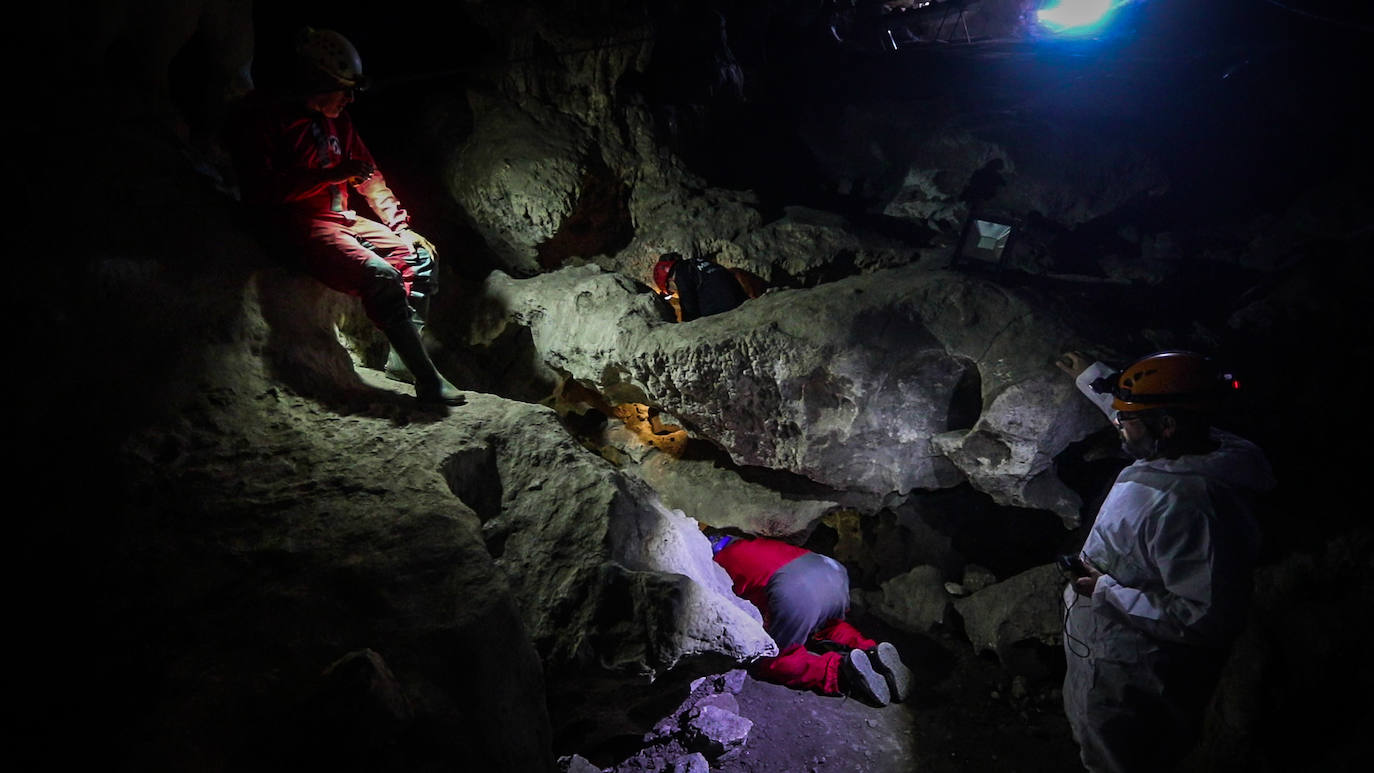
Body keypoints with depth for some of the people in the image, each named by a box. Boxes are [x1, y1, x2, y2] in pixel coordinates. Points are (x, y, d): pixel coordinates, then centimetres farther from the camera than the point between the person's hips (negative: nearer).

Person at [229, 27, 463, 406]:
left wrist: (402, 227, 9)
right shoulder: (264, 117, -9)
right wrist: (331, 174, -21)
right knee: (379, 275, -29)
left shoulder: (336, 120, 14)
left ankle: (403, 358, -1)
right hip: (297, 223, -9)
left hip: (340, 218, 9)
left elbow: (369, 175, 19)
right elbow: (259, 191, -17)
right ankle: (429, 381, -27)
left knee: (419, 257, 1)